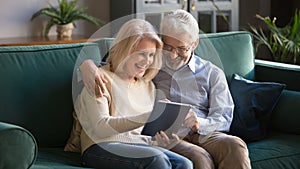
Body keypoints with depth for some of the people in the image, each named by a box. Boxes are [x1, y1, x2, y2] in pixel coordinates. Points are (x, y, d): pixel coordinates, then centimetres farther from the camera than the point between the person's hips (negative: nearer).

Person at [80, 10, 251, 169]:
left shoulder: (212, 74, 17)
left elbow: (224, 118, 9)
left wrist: (199, 123, -14)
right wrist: (88, 64, -6)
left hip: (203, 134, 2)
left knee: (235, 145, -34)